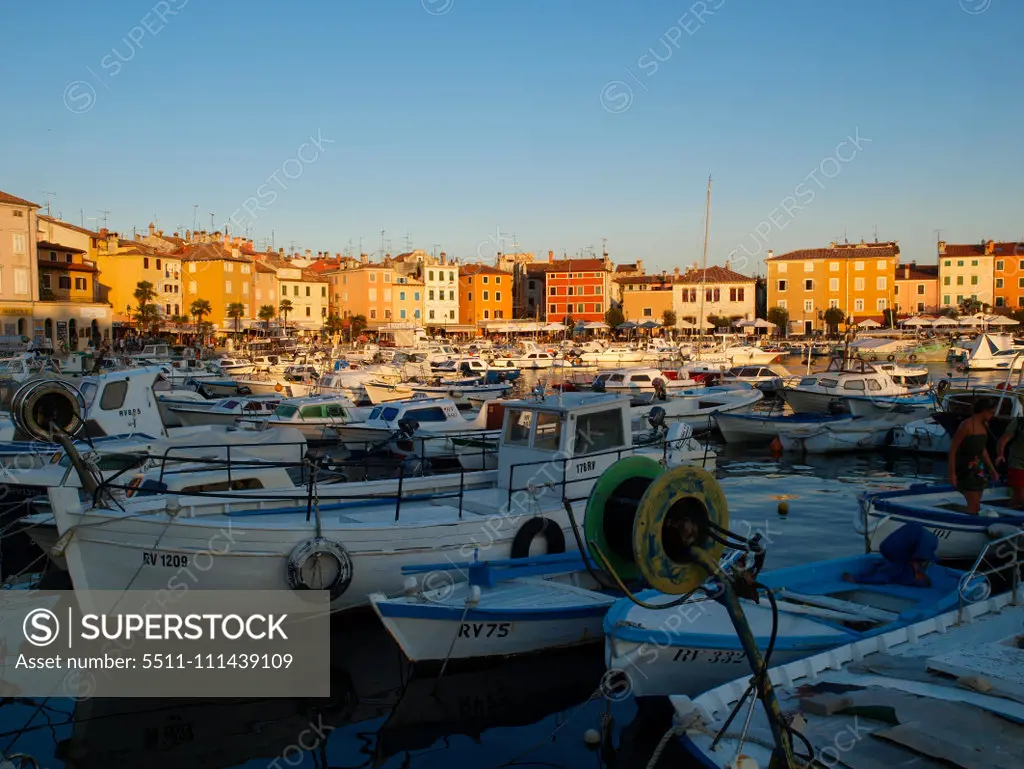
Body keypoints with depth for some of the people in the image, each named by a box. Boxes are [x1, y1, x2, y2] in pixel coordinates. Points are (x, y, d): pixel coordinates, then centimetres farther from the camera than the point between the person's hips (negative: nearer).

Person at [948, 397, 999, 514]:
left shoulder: (985, 425, 8)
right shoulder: (966, 425, -17)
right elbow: (952, 449, -16)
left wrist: (991, 468, 21)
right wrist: (952, 473, -18)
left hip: (978, 468, 8)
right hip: (965, 469, -8)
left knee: (976, 505, 11)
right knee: (974, 505, -11)